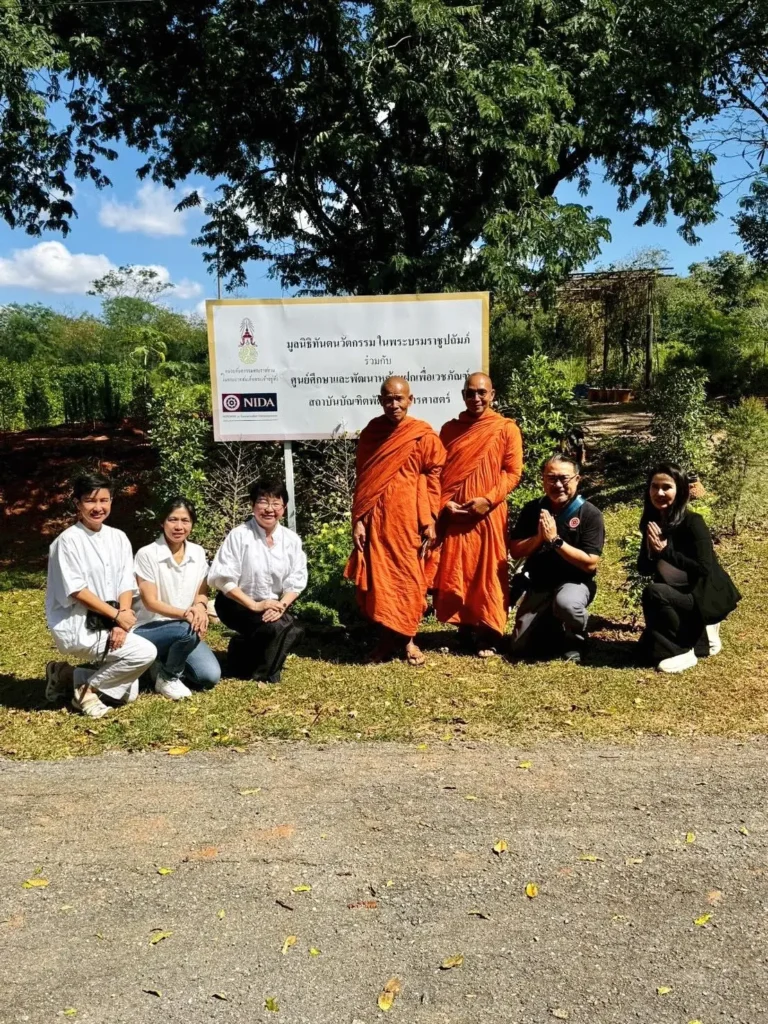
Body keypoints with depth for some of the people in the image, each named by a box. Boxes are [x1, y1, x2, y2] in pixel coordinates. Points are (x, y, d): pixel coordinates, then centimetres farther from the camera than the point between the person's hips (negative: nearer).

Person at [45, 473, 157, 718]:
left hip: (109, 624, 7)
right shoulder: (68, 540, -13)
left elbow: (126, 586, 1)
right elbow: (77, 591, -16)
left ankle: (67, 676, 21)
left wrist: (120, 624, -13)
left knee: (127, 694, 7)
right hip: (76, 626, -7)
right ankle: (86, 689, -3)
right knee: (145, 652, -21)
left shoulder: (118, 538, 5)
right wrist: (117, 616, -16)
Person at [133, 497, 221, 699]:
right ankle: (167, 678, -7)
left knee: (210, 676, -15)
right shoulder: (147, 554, -14)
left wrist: (200, 607, -20)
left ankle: (165, 665, 12)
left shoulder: (198, 553, 1)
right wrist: (184, 614, -30)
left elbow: (201, 593, 5)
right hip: (150, 629, -5)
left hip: (185, 631, 5)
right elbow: (150, 602, -16)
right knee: (187, 630, -36)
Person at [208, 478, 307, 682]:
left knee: (294, 631, -21)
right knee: (277, 627, -28)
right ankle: (263, 675, 0)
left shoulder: (292, 539, -3)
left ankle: (246, 649, 8)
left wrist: (281, 605, -21)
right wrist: (255, 605, -22)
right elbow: (223, 579, -17)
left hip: (274, 606, 5)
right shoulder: (239, 535, -17)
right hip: (237, 604, -5)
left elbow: (296, 581, -2)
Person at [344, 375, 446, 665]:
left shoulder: (424, 435, -2)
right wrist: (358, 521, 1)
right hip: (376, 518, 3)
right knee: (377, 579, 5)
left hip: (409, 517, -2)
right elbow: (362, 481, 7)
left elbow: (433, 479, -1)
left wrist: (430, 521, -7)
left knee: (409, 578, 3)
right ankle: (385, 638, 17)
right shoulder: (370, 433, 7)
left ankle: (408, 639, 16)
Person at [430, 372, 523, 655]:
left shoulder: (507, 429, 0)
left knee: (489, 576, 1)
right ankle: (466, 632, 20)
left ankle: (490, 636, 11)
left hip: (489, 513, -3)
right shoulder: (450, 429, 9)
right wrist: (444, 503, -6)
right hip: (454, 514, 3)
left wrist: (488, 499, -16)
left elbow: (513, 472, -3)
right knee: (456, 574, 6)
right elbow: (438, 470, 8)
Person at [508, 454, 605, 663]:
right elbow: (515, 551, -2)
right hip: (538, 586, 4)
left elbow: (590, 563, -19)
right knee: (519, 647, -1)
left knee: (566, 604, -40)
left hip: (575, 582, -4)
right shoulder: (532, 509, -1)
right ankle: (551, 625, 30)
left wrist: (555, 540, -26)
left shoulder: (590, 514, -13)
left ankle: (574, 641, -6)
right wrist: (539, 537, -21)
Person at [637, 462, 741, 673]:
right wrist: (652, 551, -21)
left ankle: (681, 652, -15)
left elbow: (703, 569, -26)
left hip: (708, 598, -8)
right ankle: (701, 634, 23)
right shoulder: (652, 523, -1)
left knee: (652, 593, -31)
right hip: (679, 596, 8)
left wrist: (665, 551, -28)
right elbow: (644, 569, 0)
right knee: (650, 644, 8)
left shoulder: (692, 522, -21)